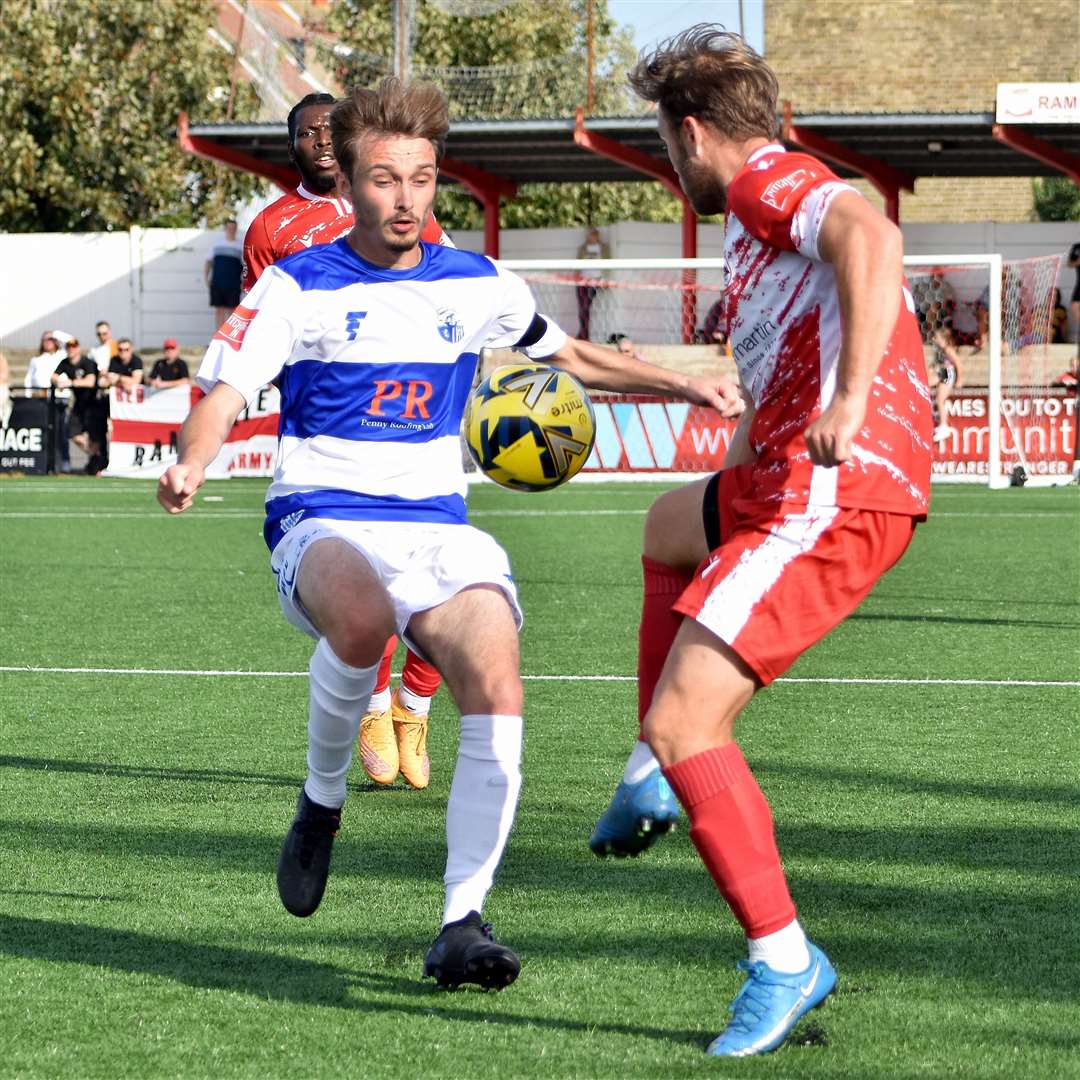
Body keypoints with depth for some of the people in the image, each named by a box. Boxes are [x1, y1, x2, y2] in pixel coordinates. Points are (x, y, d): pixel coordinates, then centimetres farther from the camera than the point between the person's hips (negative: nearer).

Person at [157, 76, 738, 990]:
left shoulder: (478, 286, 11)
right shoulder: (299, 287, 0)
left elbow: (572, 356, 27)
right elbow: (223, 395, -7)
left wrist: (685, 386, 16)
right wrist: (191, 464, -29)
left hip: (437, 527, 3)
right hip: (322, 521, -3)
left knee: (496, 688, -25)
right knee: (361, 618, -39)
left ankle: (463, 922, -18)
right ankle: (322, 803, -10)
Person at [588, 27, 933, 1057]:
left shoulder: (769, 182, -8)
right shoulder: (784, 205, 24)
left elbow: (871, 236, -30)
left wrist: (849, 400, -39)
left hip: (828, 496, -11)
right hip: (802, 487, 11)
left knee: (681, 723, -16)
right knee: (670, 525, 40)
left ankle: (783, 961, -12)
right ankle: (655, 779, 35)